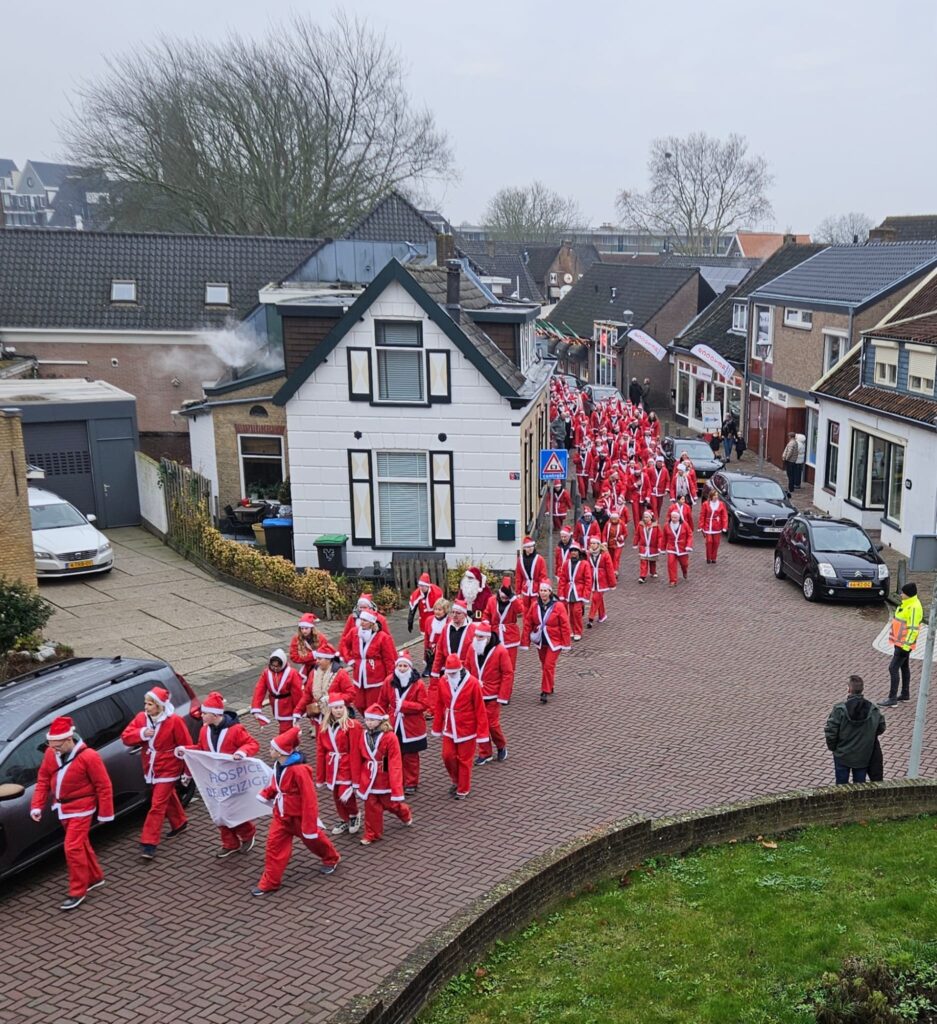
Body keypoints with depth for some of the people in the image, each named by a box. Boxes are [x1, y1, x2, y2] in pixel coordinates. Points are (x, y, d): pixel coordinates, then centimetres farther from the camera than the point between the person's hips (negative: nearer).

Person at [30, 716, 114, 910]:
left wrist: (105, 813, -12)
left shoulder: (88, 757, -23)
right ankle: (95, 877, 36)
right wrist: (37, 806, -4)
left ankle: (77, 892, 4)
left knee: (73, 848, -9)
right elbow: (43, 780, 5)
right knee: (81, 844, 19)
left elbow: (104, 786, -16)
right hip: (63, 808, 7)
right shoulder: (50, 754, -5)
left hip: (80, 808, -7)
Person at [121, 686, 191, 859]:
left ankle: (149, 842, -6)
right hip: (151, 769, 6)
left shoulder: (174, 721, -18)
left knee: (157, 805, -8)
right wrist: (142, 733, -25)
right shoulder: (141, 718, -2)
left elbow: (186, 746, -13)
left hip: (168, 770, -6)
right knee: (168, 798, 24)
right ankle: (179, 823, 46)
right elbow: (125, 737, -6)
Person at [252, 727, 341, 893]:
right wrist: (265, 794, -9)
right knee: (274, 844, 2)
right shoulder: (278, 765, -7)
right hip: (281, 815, 6)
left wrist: (310, 825, -25)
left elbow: (309, 799, -28)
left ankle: (331, 859, 46)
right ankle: (269, 882, 11)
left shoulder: (300, 770, -32)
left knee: (313, 840, 18)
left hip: (299, 816, -6)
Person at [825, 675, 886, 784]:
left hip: (842, 756, -2)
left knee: (841, 787, 12)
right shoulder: (873, 710, -9)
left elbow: (830, 732, -17)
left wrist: (833, 747, 1)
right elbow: (881, 728, 5)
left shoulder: (839, 709, -20)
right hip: (863, 757, 2)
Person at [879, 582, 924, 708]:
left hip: (904, 644, -10)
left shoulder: (914, 608, -23)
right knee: (904, 667, 19)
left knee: (893, 668, -9)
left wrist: (906, 646, -23)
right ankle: (905, 694, 31)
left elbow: (913, 629, -24)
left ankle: (892, 698, -5)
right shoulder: (906, 603, 8)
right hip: (899, 642, 10)